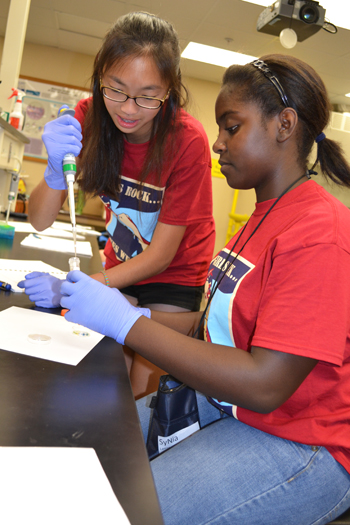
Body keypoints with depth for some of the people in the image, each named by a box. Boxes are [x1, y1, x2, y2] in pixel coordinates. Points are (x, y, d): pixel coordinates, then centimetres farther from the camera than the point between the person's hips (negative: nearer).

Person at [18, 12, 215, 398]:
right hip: (121, 264, 3)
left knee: (142, 391, 0)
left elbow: (161, 255, -23)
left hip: (175, 275, -3)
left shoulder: (187, 141, -26)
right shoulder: (88, 117, -15)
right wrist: (56, 170, -36)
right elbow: (39, 222, -15)